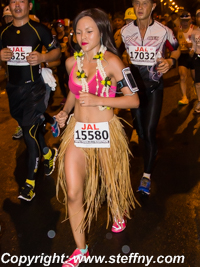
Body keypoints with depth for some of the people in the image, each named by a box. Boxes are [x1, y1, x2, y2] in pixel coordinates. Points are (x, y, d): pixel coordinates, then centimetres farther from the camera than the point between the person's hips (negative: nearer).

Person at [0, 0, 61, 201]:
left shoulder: (39, 29, -8)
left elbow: (57, 51, -3)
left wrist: (42, 58, -22)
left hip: (33, 87, -6)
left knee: (30, 131, -8)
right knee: (28, 128, 18)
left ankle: (30, 181, 4)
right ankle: (48, 154, 45)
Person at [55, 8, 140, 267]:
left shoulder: (111, 61, -11)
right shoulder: (72, 62, 4)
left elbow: (134, 100, -12)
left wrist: (98, 100, -21)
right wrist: (65, 111, 5)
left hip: (105, 133, -3)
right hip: (77, 132, 4)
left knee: (110, 182, 18)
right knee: (73, 194, -2)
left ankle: (118, 213, 53)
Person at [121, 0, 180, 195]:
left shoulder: (163, 31, -8)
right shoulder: (125, 31, -2)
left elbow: (176, 50, 8)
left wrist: (170, 61, -13)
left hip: (154, 87, -3)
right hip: (134, 85, 3)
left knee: (149, 132, -11)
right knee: (140, 131, 11)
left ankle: (146, 176, -2)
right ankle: (150, 152, 41)